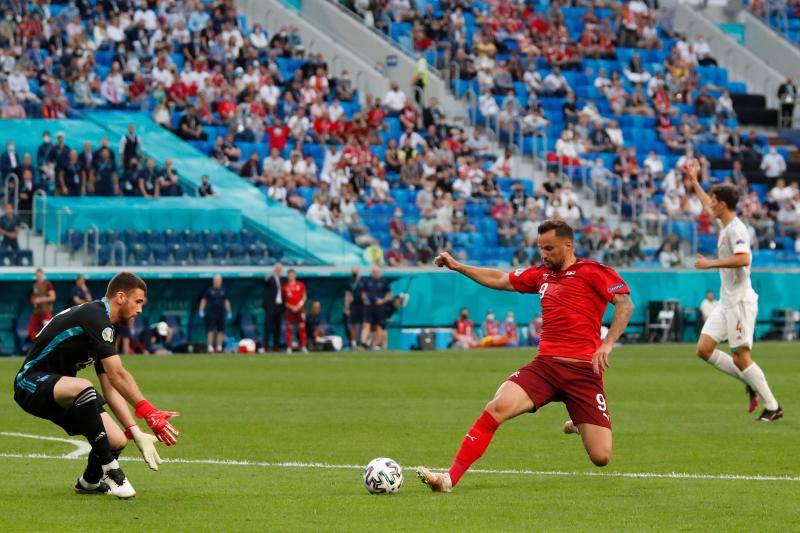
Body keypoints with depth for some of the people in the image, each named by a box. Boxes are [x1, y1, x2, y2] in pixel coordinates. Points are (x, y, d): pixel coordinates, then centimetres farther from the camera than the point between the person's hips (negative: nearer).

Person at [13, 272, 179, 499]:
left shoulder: (103, 326, 13)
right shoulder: (94, 316, -18)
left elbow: (111, 388, 11)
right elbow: (117, 375, -25)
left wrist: (136, 433, 2)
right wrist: (149, 412, -28)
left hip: (60, 391, 10)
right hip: (32, 384, -10)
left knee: (117, 440, -4)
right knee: (82, 387, -40)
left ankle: (89, 482, 28)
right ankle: (110, 470, -31)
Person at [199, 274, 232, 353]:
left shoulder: (223, 290, 11)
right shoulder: (209, 290, 2)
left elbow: (226, 302, 15)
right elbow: (203, 300, 4)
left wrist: (229, 312, 10)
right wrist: (201, 311, -5)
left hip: (221, 313, 3)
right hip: (211, 313, -3)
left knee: (220, 330, 0)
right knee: (211, 331, -7)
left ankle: (219, 347, 6)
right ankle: (210, 347, -6)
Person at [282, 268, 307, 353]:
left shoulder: (301, 285, 6)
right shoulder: (285, 286, 3)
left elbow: (304, 297, 7)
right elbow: (284, 299, 3)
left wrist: (299, 306, -8)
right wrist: (291, 307, -9)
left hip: (299, 308, 1)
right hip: (289, 309, -1)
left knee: (302, 327, -2)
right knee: (289, 328, -2)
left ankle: (303, 346, 2)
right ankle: (289, 347, 1)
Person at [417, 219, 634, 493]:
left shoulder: (592, 272, -1)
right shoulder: (541, 274, 18)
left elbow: (625, 302, -10)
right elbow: (499, 280, 27)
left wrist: (608, 343, -21)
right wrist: (458, 267, 23)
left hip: (583, 370, -4)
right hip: (545, 365, 4)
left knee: (601, 457, -6)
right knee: (498, 406, -23)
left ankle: (580, 424, 33)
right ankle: (450, 478, -23)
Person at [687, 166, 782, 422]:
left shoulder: (736, 229, -15)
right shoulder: (724, 225, 14)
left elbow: (743, 259, -31)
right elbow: (709, 208, 36)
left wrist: (710, 263, -23)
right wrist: (694, 182, 43)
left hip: (741, 301, -9)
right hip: (726, 302, 9)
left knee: (740, 357, -9)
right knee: (704, 349, 3)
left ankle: (772, 407, -2)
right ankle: (751, 383, 12)